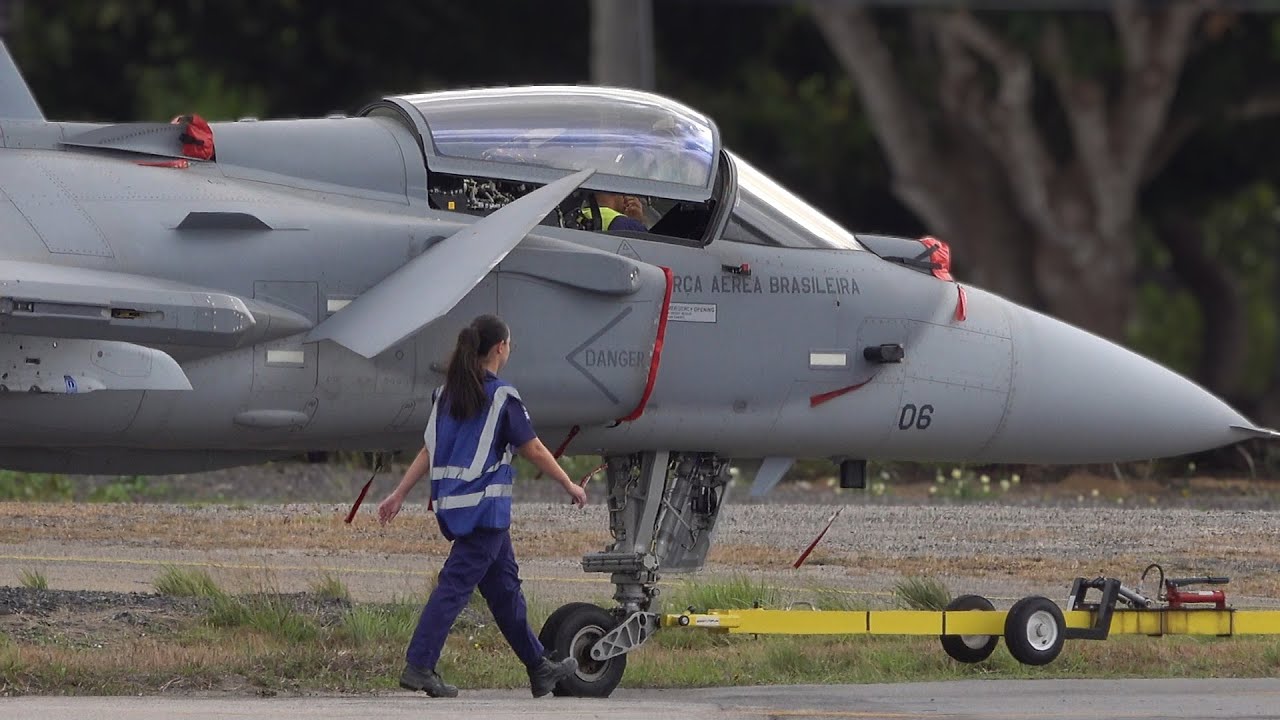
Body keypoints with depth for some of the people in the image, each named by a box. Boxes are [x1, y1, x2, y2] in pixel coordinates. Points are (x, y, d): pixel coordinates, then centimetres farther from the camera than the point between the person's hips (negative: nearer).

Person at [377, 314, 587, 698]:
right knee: (456, 584, -9)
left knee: (504, 584, 16)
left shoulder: (447, 393, 10)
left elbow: (429, 450, 10)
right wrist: (570, 486, 7)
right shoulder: (502, 397, -10)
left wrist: (399, 494, 14)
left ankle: (539, 668, 25)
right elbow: (534, 451, -5)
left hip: (452, 504, 8)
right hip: (485, 504, -8)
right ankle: (418, 665, -16)